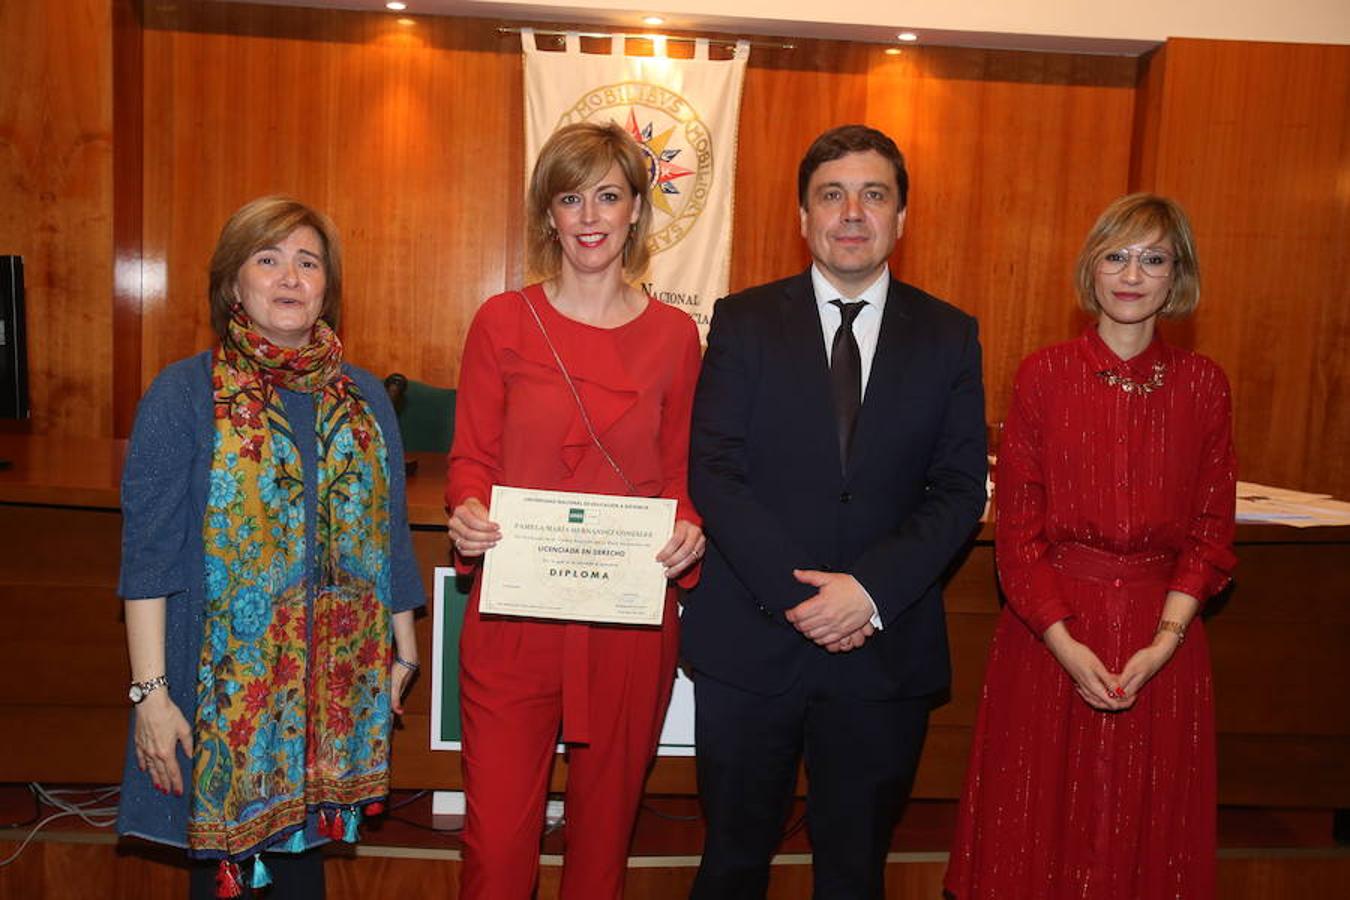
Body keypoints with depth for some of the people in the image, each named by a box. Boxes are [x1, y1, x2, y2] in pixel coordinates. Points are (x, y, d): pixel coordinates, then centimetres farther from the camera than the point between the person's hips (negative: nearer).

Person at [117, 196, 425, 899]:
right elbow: (147, 552, -8)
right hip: (222, 677, -3)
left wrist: (403, 648, 12)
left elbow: (390, 531, 11)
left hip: (336, 681, 3)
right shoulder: (183, 393, -6)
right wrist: (150, 691, -11)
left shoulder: (364, 397, 6)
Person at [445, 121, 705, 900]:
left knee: (606, 822, 15)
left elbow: (680, 471, 8)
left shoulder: (673, 334, 4)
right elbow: (472, 456, 5)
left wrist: (689, 529, -12)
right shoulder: (503, 323, 1)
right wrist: (468, 511, -16)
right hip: (513, 617, -1)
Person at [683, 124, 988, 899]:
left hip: (887, 646, 1)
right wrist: (795, 592, -16)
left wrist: (872, 589, -16)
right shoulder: (744, 322, 1)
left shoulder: (949, 337, 4)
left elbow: (961, 490, -2)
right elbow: (713, 470, -7)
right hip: (751, 639, -1)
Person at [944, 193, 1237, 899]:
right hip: (1049, 634, -1)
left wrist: (1165, 641, -10)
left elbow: (1211, 529, 2)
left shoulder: (1204, 385, 3)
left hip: (1161, 638, 2)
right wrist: (1065, 643, -13)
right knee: (1039, 831, 10)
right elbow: (1016, 527, -5)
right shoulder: (1042, 375, -3)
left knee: (1144, 834, 13)